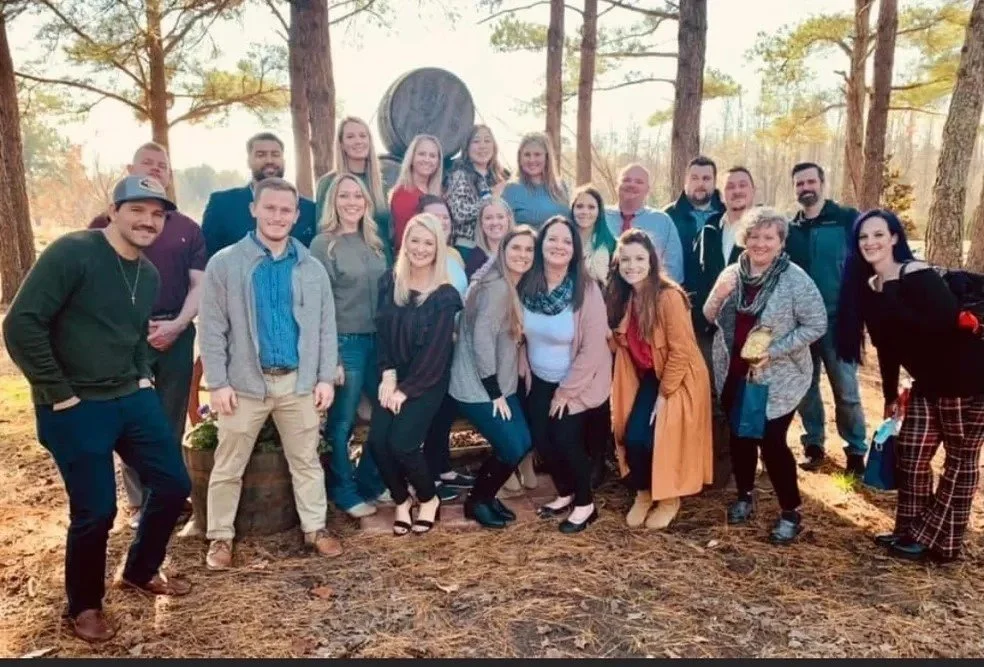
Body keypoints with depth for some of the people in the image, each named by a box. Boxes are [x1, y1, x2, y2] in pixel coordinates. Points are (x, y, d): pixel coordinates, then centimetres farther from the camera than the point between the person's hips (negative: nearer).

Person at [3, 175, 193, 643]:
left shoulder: (149, 275, 9)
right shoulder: (71, 253, -16)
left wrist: (144, 377, 8)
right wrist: (59, 394, -16)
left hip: (132, 398, 8)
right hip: (75, 408, -7)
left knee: (173, 485, 10)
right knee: (95, 509, 0)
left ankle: (140, 572, 35)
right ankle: (84, 605, 27)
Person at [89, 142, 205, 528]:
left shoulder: (187, 229, 10)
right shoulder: (106, 224, 5)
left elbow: (199, 284, 4)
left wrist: (177, 325, -10)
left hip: (177, 334, 2)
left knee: (172, 420, 9)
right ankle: (140, 503, 15)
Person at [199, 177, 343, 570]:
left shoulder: (312, 268, 5)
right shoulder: (224, 264, -3)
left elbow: (326, 327, 7)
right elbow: (211, 329, -5)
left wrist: (326, 378, 1)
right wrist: (217, 383, -10)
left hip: (299, 381, 2)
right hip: (245, 382, -2)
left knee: (306, 461, 13)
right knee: (228, 466, 9)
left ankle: (315, 529, 27)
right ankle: (220, 538, 25)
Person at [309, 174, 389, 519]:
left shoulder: (375, 242, 11)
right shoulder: (323, 244, -7)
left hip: (378, 340, 7)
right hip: (345, 343, -6)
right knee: (342, 422, 5)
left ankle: (368, 482, 28)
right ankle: (344, 492, 22)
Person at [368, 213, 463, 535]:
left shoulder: (445, 295, -12)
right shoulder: (389, 282, 1)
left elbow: (436, 351, -13)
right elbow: (383, 331, 3)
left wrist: (406, 389, -13)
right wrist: (388, 375, -8)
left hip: (428, 382, -4)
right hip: (395, 377, 4)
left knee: (401, 442, -15)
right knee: (377, 440, -9)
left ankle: (429, 499, 13)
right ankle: (401, 500, 17)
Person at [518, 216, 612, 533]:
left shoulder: (586, 289, -21)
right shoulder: (527, 285, -10)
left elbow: (593, 347, -20)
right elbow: (519, 332, 3)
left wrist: (567, 390, -17)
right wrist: (524, 370, 1)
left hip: (578, 381, -4)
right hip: (539, 380, 4)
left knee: (565, 438, -9)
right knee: (540, 438, 2)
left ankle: (585, 504, 17)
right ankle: (565, 494, 30)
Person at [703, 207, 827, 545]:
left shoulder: (795, 279, -13)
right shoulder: (732, 274, 3)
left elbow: (816, 325, -13)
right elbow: (710, 318, 8)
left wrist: (773, 351, -21)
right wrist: (718, 295, -15)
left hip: (777, 378, -5)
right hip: (734, 373, 5)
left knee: (771, 442, -4)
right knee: (739, 436, 15)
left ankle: (791, 512, 16)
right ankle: (744, 496, 36)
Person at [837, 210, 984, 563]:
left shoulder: (918, 276, -19)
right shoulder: (870, 288, 4)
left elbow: (948, 323, -31)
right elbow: (886, 345, 11)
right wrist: (890, 395, 16)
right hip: (927, 383, 8)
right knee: (910, 454, 10)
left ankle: (937, 540, 16)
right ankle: (910, 531, 24)